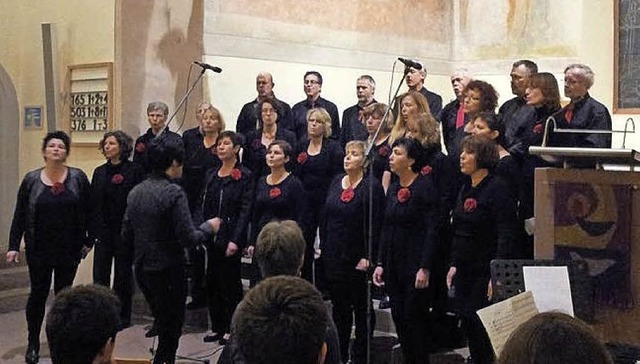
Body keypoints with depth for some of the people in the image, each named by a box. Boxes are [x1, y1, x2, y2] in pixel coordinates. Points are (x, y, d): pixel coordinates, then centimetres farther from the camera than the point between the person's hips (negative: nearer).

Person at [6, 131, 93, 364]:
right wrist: (13, 246, -3)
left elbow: (88, 211, 1)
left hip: (69, 249, 0)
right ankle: (33, 344, 16)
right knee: (38, 294, 6)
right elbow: (19, 215, 1)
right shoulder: (31, 180, -1)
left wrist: (89, 240, -1)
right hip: (38, 250, 0)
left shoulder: (78, 178, -2)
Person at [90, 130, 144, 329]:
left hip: (124, 231, -5)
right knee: (100, 275, 4)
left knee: (123, 274, 6)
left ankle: (122, 316, 17)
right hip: (103, 232, 5)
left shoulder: (134, 171, -7)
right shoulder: (100, 172, 10)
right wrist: (92, 230, 4)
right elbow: (93, 202, 10)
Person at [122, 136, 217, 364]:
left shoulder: (135, 192, 4)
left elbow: (126, 236, 8)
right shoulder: (173, 193, -18)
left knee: (160, 318, 25)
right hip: (168, 270, -7)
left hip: (141, 269, 7)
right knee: (171, 328, 7)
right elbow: (188, 238, -20)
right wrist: (209, 227, -2)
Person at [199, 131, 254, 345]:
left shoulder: (244, 176, -6)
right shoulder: (211, 175, 13)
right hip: (211, 238, 6)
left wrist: (235, 240, -18)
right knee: (212, 282, 9)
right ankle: (217, 328, 20)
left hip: (230, 238, -6)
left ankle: (231, 329, 11)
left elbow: (245, 211, -11)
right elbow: (204, 207, 14)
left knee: (230, 283, 1)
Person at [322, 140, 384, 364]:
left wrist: (368, 257, -18)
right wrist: (323, 246, 10)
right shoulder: (336, 183, 9)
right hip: (333, 256, 6)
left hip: (358, 259, -6)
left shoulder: (372, 187, -11)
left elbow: (375, 226, -15)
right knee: (339, 307, 15)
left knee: (362, 308, 6)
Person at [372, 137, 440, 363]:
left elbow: (432, 230, -15)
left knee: (414, 317, -1)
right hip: (394, 264, 7)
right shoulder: (393, 188, 11)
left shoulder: (424, 187, -11)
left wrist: (425, 268, -19)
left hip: (415, 263, -7)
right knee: (399, 318, 10)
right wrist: (380, 263, 10)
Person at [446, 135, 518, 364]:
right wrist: (454, 264, 14)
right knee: (468, 325, 12)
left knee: (481, 324, -4)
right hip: (465, 270, 8)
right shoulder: (466, 189, 12)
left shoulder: (497, 189, -14)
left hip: (486, 271, -8)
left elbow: (506, 236, -18)